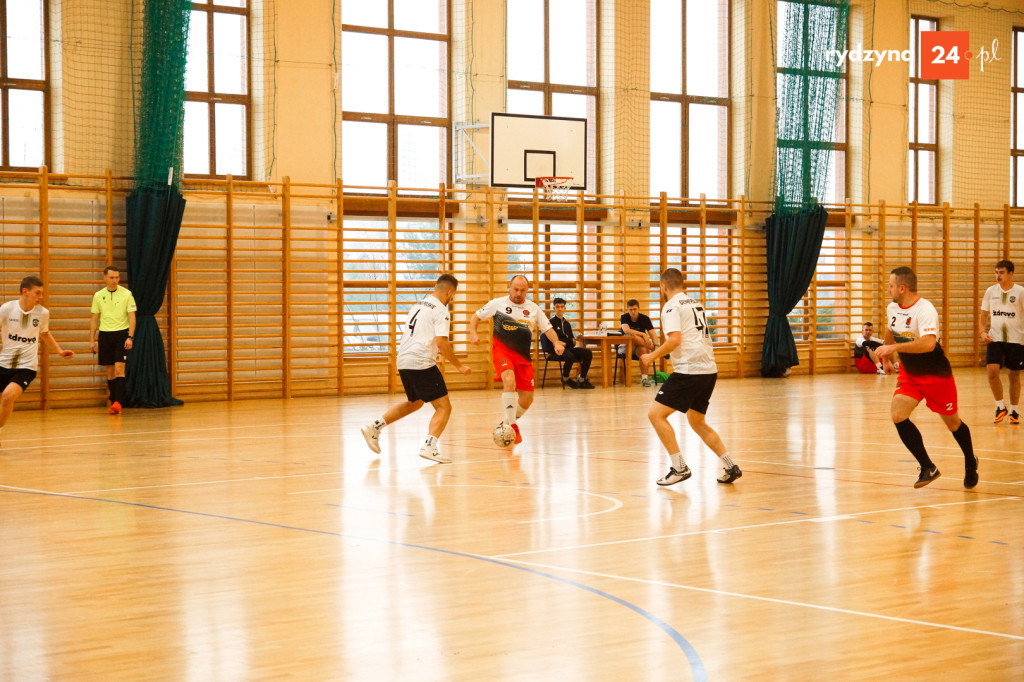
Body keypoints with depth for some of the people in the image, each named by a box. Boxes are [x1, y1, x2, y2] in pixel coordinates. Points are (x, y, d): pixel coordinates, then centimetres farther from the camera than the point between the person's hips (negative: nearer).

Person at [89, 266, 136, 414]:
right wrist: (91, 340, 7)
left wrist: (130, 337, -13)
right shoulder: (98, 296, 6)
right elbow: (94, 319, 11)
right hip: (105, 335, 3)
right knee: (110, 371, 6)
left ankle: (118, 402, -19)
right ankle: (114, 403, 14)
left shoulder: (126, 294, -2)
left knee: (119, 368, -14)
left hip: (121, 333, -3)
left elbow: (132, 317, -3)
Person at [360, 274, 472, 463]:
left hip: (403, 361, 9)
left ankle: (375, 427, 22)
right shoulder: (441, 311, -7)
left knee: (414, 402, 28)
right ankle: (429, 447, -20)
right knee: (444, 406, -3)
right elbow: (441, 343, -17)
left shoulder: (418, 305, 19)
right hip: (421, 363, -8)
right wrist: (459, 366, -8)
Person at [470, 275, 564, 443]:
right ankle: (512, 426, -27)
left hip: (523, 356, 4)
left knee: (527, 398, 3)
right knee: (510, 380, -32)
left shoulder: (533, 308, 8)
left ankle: (506, 423, 29)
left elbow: (547, 328, 11)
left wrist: (556, 343, -8)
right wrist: (473, 333, -10)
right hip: (502, 350, -4)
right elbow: (475, 316, 8)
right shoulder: (498, 303, 0)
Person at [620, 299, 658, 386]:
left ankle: (644, 378, -40)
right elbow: (626, 330, -26)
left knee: (642, 350, -37)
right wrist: (643, 334, -35)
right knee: (634, 337, -35)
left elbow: (652, 334, -12)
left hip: (640, 347, 1)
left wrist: (656, 345, -33)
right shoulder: (624, 317, -5)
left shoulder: (645, 318, -1)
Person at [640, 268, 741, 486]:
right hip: (709, 370, 9)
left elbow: (675, 339, -19)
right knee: (697, 422, 21)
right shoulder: (695, 303, 19)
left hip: (689, 370, -9)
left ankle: (679, 467, -8)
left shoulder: (671, 306, -6)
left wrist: (652, 356, -6)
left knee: (656, 414, -3)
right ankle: (729, 466, 12)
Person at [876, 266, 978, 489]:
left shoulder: (925, 310, -27)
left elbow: (928, 343, -42)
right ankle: (928, 468, -6)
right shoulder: (892, 308, -2)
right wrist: (886, 359, 31)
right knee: (898, 415, -16)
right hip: (909, 374, 6)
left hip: (936, 375, -6)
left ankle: (970, 463, 40)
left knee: (952, 422, 11)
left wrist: (894, 348, -47)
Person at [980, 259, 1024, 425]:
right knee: (992, 371, -15)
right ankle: (1000, 407, 4)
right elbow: (984, 314, 13)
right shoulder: (991, 291, 5)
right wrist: (983, 331, -3)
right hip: (995, 338, 2)